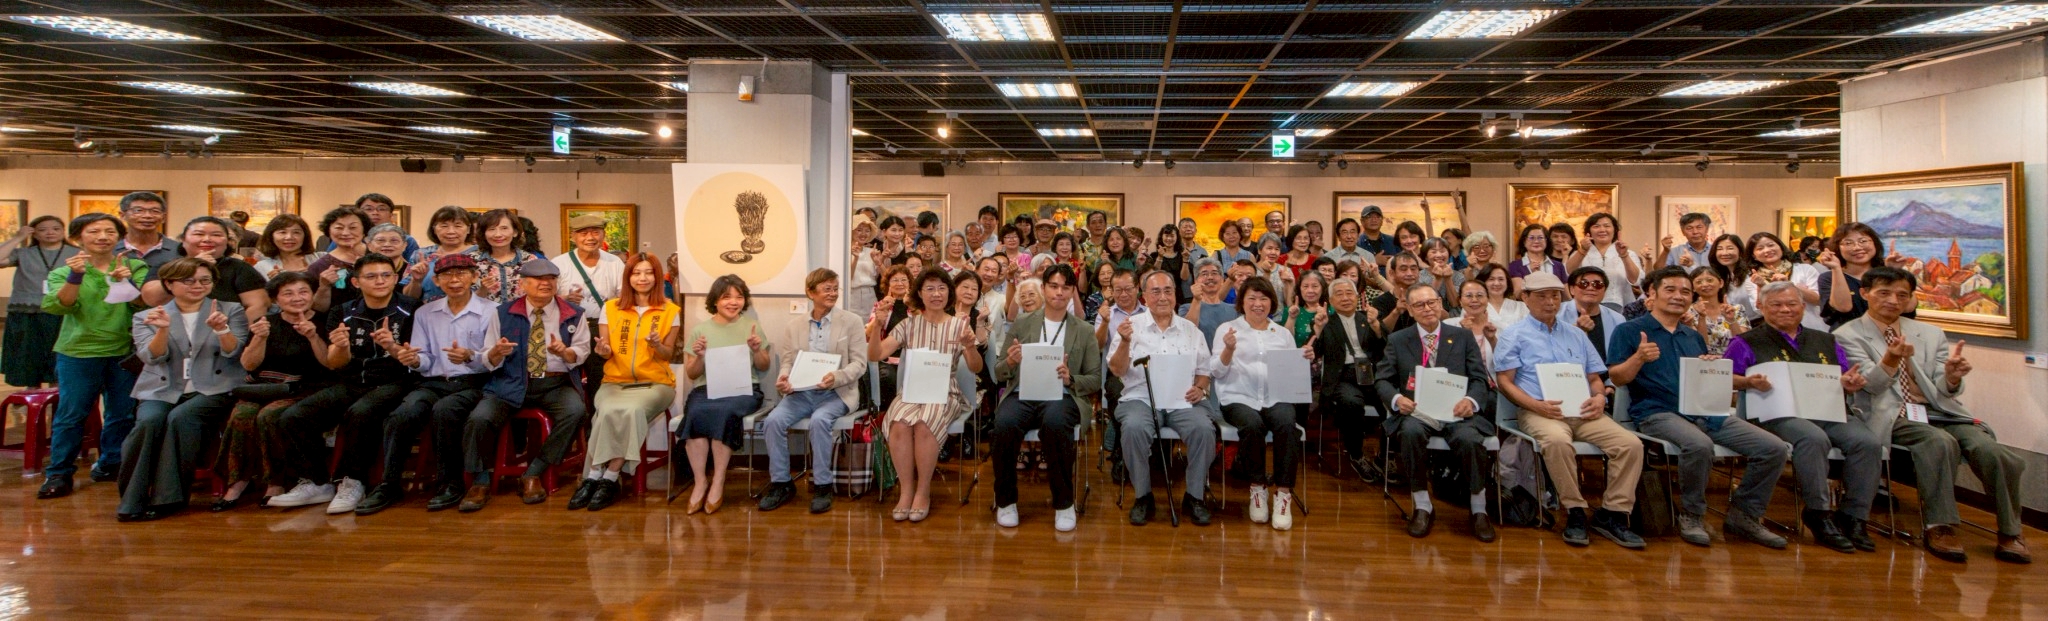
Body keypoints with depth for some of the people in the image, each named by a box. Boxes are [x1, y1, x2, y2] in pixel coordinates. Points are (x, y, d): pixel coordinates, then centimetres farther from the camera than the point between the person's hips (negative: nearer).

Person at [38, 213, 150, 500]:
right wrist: (75, 276, -23)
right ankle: (58, 473, 5)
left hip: (125, 351, 1)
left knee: (122, 414, 7)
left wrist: (126, 281, -24)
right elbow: (59, 306, -10)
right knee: (71, 414, -2)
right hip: (78, 351, -1)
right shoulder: (64, 271, 5)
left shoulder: (136, 268, 6)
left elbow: (143, 304, -7)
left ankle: (110, 466, 21)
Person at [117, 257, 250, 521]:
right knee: (149, 421, -30)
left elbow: (234, 353, 0)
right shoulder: (145, 317, 16)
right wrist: (163, 329, -18)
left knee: (180, 418, -31)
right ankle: (133, 500, -20)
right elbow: (152, 356, 0)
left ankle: (167, 497, -24)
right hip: (162, 390, 2)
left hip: (213, 390, -1)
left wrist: (221, 329, -19)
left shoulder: (230, 311, 13)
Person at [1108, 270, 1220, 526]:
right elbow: (1117, 370, 1)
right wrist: (1125, 341, -15)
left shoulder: (1190, 329, 17)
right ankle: (1143, 496, -13)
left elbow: (1205, 369, 18)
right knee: (1133, 427, -34)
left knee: (1204, 428, -28)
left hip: (1183, 400, 2)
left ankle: (1194, 496, -9)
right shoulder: (1132, 326, 8)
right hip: (1141, 397, -2)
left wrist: (1200, 388, -3)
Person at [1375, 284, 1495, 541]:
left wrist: (1471, 400, -15)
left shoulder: (1464, 336, 14)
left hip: (1456, 411, 0)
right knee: (1410, 432, -35)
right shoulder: (1397, 340, 13)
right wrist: (1397, 399, -15)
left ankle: (1479, 511, -9)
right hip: (1417, 411, 0)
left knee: (1470, 439, -32)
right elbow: (1381, 380, 8)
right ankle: (1422, 507, -17)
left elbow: (1479, 378, 8)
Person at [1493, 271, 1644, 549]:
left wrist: (1599, 397, -1)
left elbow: (1595, 378, 22)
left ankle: (1612, 514, -11)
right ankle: (1575, 513, -23)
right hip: (1540, 412, -5)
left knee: (1631, 444, -20)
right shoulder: (1514, 335, 9)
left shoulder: (1577, 335, 25)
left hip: (1584, 412, 5)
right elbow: (1504, 382, 0)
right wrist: (1535, 405, -16)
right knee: (1557, 440, -38)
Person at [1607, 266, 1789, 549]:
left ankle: (1743, 515, 9)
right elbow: (1617, 378, -4)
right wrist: (1639, 358, -23)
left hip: (1706, 412, 7)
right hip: (1657, 413, -7)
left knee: (1774, 448, -9)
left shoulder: (1694, 337, 24)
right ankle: (1691, 515, -13)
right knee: (1699, 445, -37)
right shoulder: (1629, 331, 5)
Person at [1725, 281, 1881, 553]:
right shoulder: (1748, 342, 13)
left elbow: (1850, 381, 25)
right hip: (1780, 413, -5)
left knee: (1868, 443, -24)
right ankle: (1819, 515, -23)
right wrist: (1750, 382, -16)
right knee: (1814, 439, -36)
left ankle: (1853, 517, -13)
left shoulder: (1825, 342, 27)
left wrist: (1851, 383, 2)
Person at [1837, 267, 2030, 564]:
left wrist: (1952, 377, -14)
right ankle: (1940, 528, -22)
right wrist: (1890, 359, -31)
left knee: (1991, 450, -24)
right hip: (1892, 416, -4)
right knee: (1941, 441, -34)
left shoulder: (1931, 334, 18)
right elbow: (1871, 385, -10)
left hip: (1940, 411, 4)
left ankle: (2009, 535, -4)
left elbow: (1944, 392, 10)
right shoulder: (1848, 336, 4)